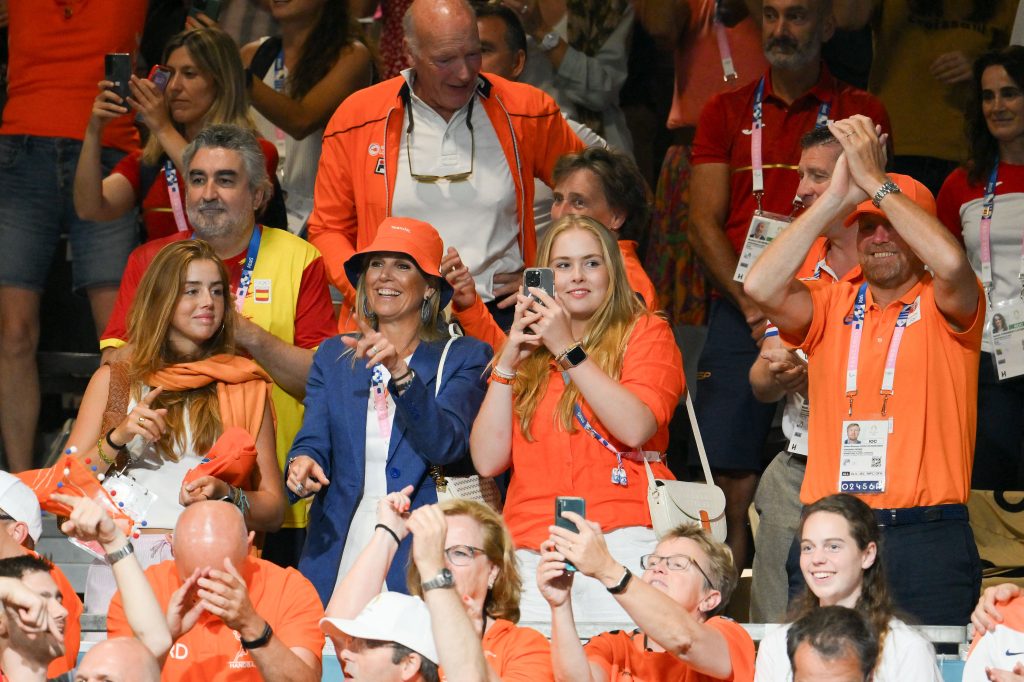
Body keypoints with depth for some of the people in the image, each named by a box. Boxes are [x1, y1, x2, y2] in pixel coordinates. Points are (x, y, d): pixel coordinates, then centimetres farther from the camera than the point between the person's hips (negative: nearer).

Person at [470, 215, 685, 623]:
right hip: (532, 547, 3)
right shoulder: (527, 351, 21)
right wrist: (506, 366, 2)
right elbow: (488, 461, 10)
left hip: (621, 539, -3)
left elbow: (636, 428, -8)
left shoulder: (645, 332, 11)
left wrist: (568, 350, -8)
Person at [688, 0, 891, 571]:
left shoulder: (861, 114, 9)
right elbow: (706, 223, 7)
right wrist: (753, 304, -8)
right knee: (735, 490, -5)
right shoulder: (727, 112, 14)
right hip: (739, 317, 1)